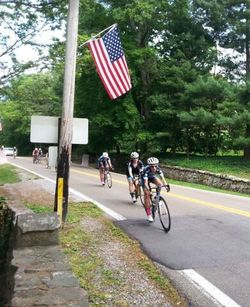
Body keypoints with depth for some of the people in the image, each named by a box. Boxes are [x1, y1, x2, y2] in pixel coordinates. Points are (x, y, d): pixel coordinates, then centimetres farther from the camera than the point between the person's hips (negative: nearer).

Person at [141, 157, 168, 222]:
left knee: (159, 183, -27)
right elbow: (145, 182, -46)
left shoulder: (158, 169, -31)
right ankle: (148, 214, -13)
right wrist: (148, 189, -62)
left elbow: (162, 178, -37)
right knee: (147, 194, -17)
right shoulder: (146, 170, -40)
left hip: (152, 177, 3)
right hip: (145, 178, -3)